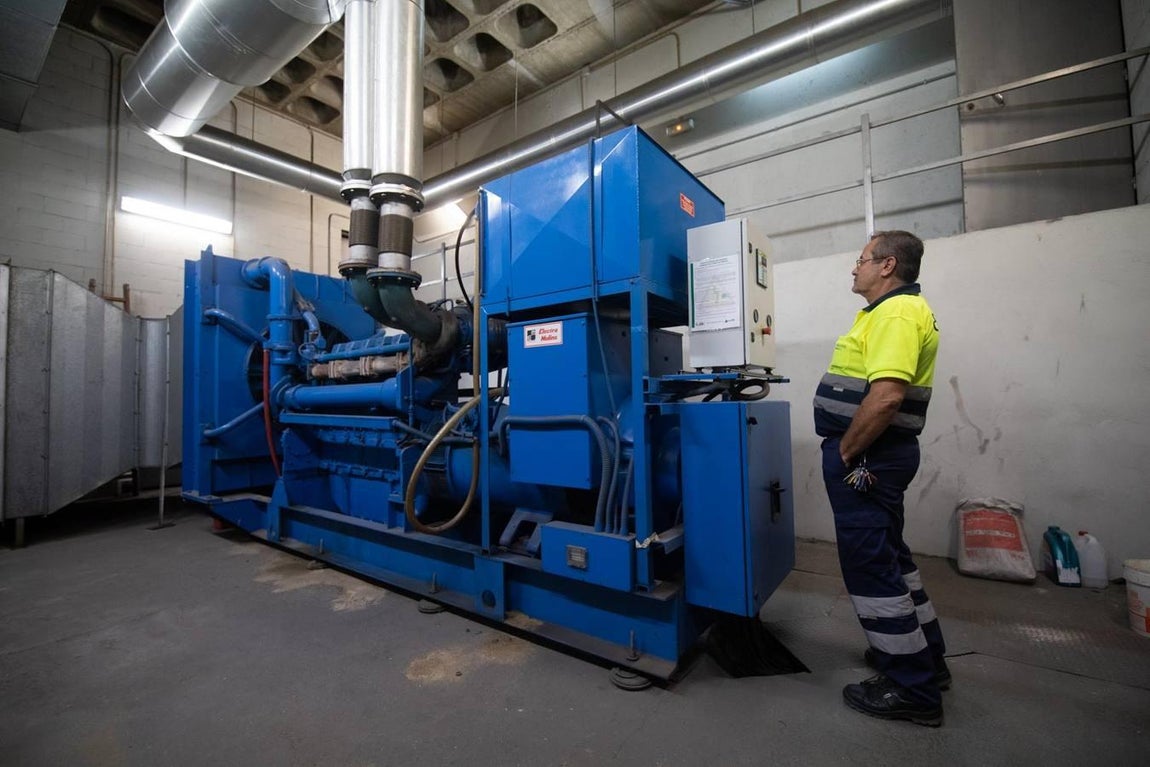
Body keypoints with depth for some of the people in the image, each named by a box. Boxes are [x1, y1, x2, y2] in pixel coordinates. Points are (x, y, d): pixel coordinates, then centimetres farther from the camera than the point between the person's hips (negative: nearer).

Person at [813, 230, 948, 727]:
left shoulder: (898, 313, -16)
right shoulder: (892, 310, 17)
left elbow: (886, 396, -29)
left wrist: (845, 453, -19)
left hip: (865, 456, -11)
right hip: (876, 455, 11)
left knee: (870, 564, -1)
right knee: (889, 556, 21)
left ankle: (912, 690, 15)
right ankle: (924, 656, 37)